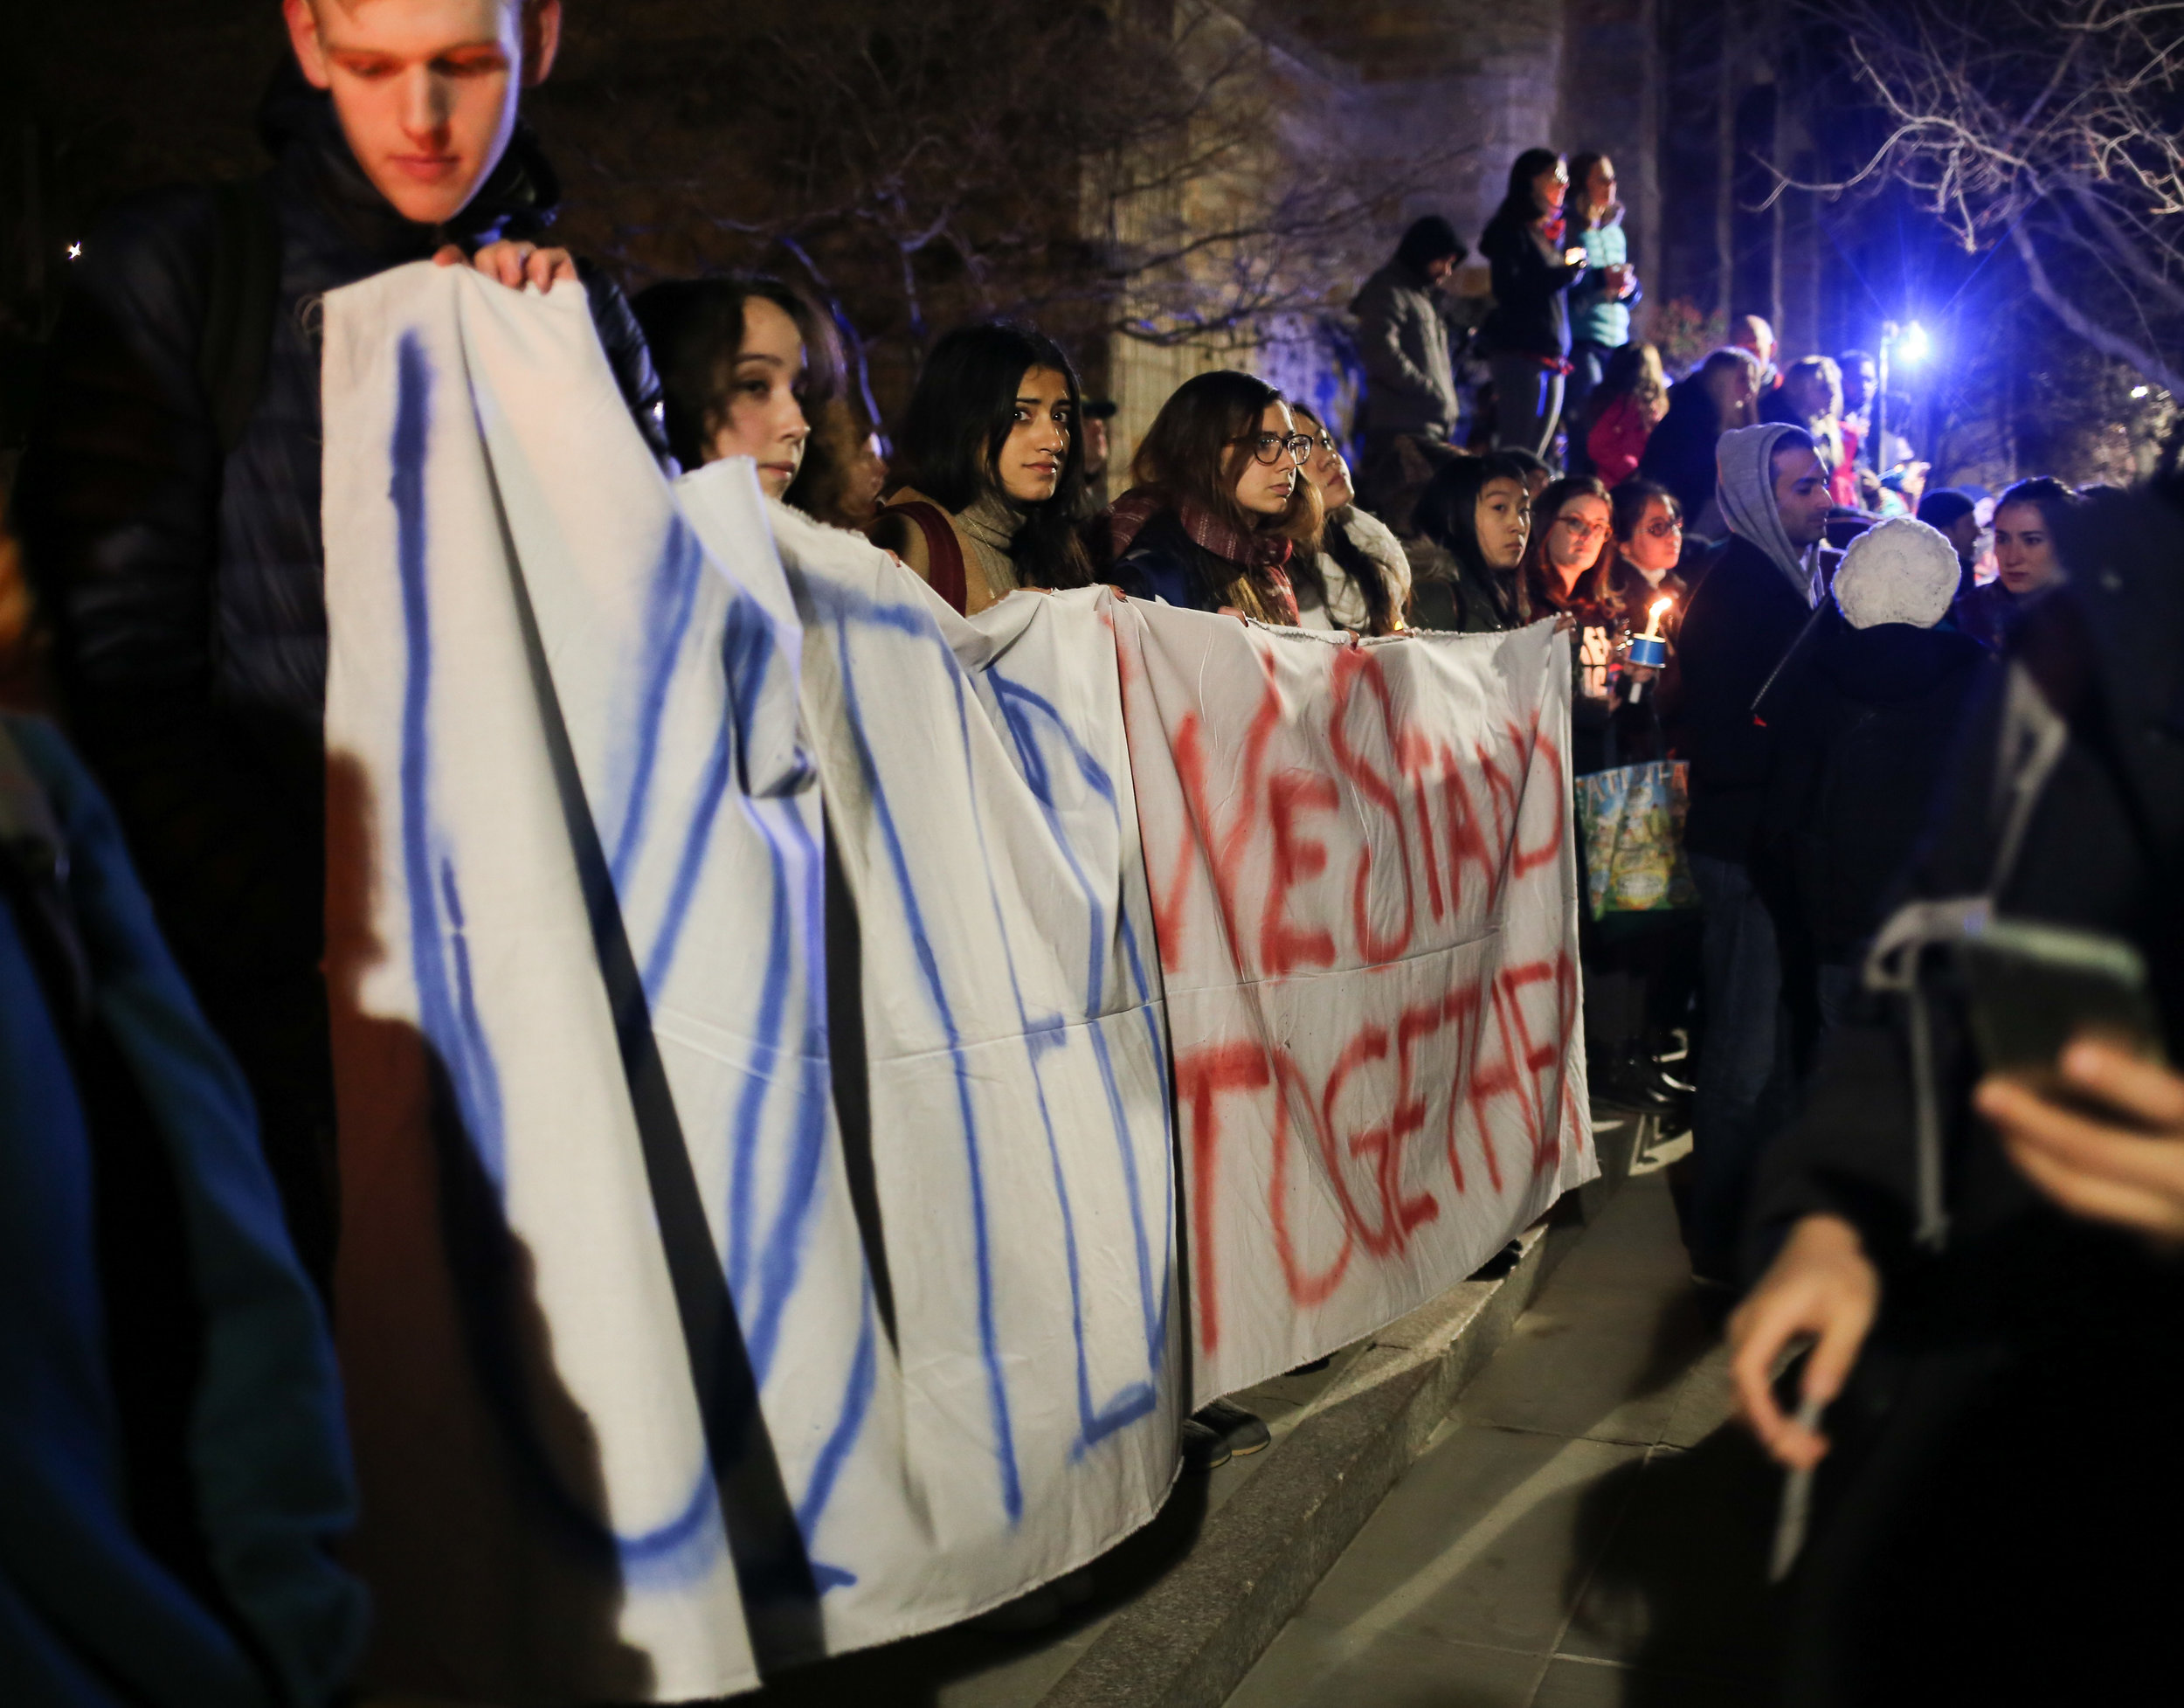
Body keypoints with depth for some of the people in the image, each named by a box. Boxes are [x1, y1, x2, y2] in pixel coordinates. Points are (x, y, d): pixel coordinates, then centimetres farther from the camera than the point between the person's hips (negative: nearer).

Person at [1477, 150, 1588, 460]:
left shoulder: (1554, 234, 20)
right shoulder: (1512, 231, -3)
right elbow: (1508, 289, -15)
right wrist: (1564, 272, -13)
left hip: (1552, 357, 8)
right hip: (1520, 352, -8)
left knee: (1536, 457, 4)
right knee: (1516, 453, -12)